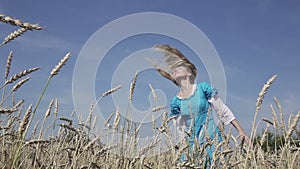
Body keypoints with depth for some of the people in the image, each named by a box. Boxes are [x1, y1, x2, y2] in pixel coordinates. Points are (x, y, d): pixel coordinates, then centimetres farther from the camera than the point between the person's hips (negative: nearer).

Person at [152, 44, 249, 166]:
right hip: (191, 145, 3)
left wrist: (240, 131, -1)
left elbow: (223, 111, 1)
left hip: (212, 140, -2)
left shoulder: (204, 88, -2)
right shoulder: (175, 102, 6)